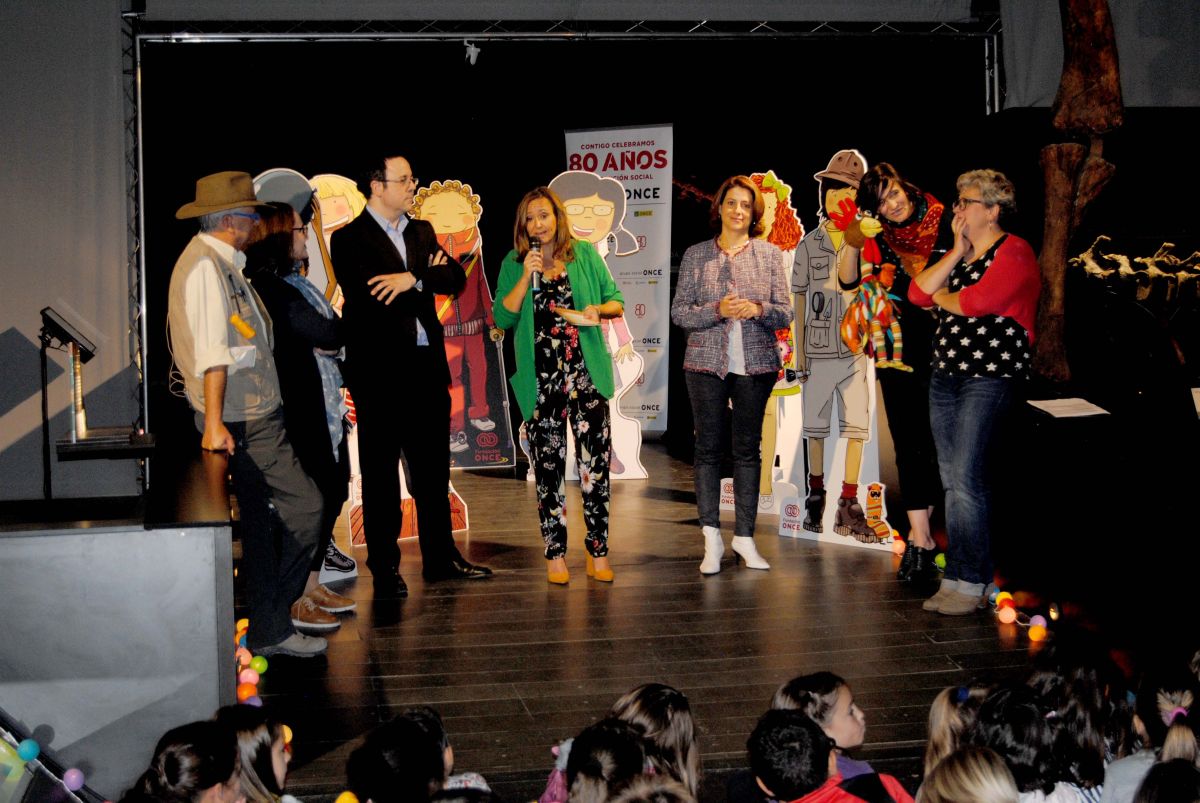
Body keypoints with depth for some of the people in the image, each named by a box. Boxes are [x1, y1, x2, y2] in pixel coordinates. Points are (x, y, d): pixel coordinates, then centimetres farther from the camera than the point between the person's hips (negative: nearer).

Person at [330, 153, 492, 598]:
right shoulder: (348, 239, -5)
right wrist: (426, 281, -7)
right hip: (379, 371, -6)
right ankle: (384, 569, 12)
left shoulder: (422, 232, 14)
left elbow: (456, 278, 1)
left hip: (427, 366, 6)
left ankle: (441, 557, 24)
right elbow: (372, 299, -17)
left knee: (433, 468, 13)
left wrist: (413, 279, -16)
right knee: (380, 473, 4)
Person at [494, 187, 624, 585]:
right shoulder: (513, 264, 7)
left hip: (586, 371, 0)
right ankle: (555, 553, 14)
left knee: (595, 459, -5)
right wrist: (526, 276, -12)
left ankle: (598, 551, 4)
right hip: (540, 378, 0)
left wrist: (600, 309, -10)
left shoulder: (585, 254, 7)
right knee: (548, 466, 5)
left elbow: (617, 301, 11)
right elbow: (502, 318, -2)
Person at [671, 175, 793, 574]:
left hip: (756, 364, 1)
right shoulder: (695, 255, 5)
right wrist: (717, 311, -15)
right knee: (708, 447, 1)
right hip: (706, 362, -1)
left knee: (748, 449, 4)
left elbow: (786, 313, 6)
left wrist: (759, 310, -15)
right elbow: (679, 312, 2)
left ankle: (744, 536, 11)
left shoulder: (769, 254, 7)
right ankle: (711, 538, 6)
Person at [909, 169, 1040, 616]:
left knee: (965, 478, -13)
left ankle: (968, 583, -6)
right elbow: (917, 293, 6)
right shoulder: (958, 256, 18)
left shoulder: (1013, 252, -7)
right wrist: (956, 252, 0)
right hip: (945, 374, 8)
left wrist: (941, 295, -1)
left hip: (990, 375, -8)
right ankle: (957, 578, 12)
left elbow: (977, 301, -21)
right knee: (952, 479, 7)